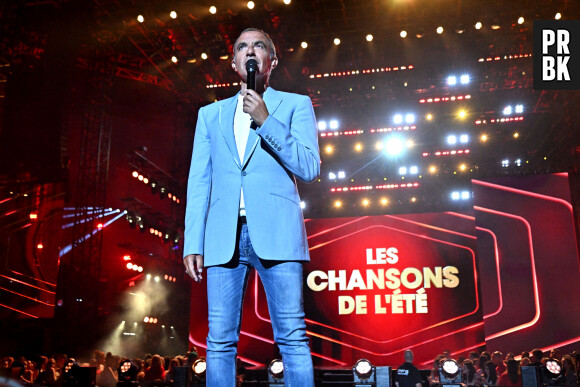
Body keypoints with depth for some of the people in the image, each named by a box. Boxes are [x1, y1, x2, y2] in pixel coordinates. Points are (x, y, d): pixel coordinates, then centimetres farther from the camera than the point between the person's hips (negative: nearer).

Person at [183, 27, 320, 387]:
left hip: (276, 232, -2)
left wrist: (266, 121, -8)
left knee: (292, 338, -4)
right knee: (220, 341, 1)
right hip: (224, 236, 3)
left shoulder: (295, 105, 12)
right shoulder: (211, 114, 20)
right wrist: (192, 244, 6)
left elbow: (310, 168, 0)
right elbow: (198, 182, 15)